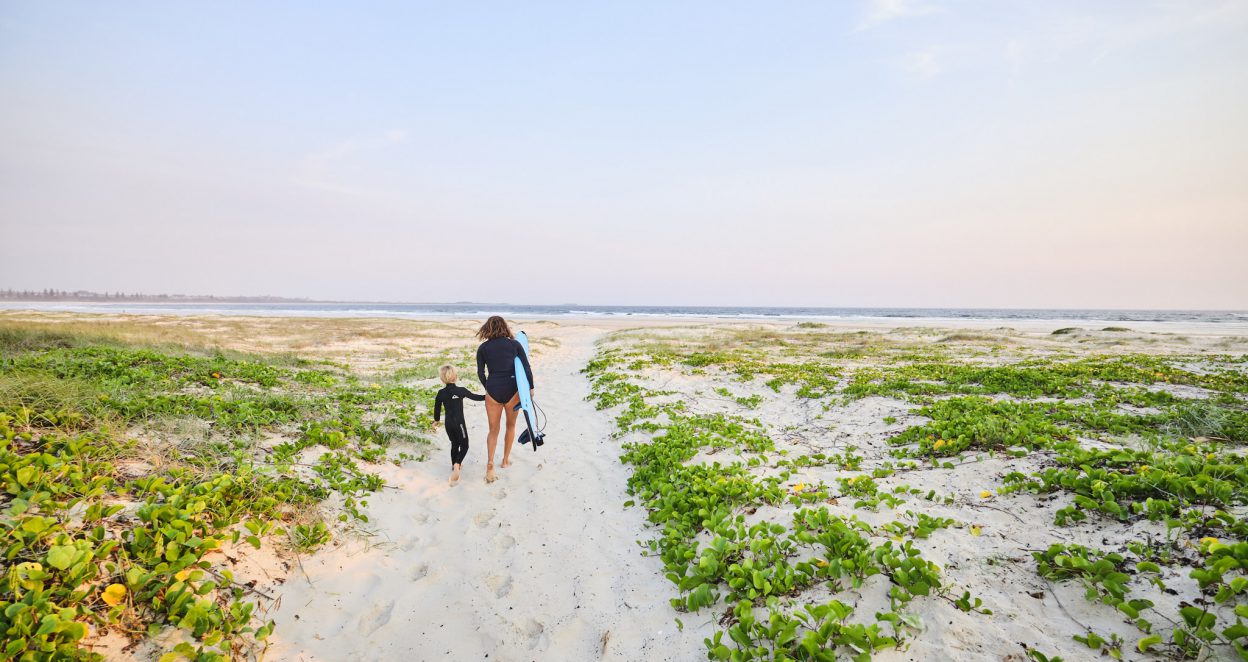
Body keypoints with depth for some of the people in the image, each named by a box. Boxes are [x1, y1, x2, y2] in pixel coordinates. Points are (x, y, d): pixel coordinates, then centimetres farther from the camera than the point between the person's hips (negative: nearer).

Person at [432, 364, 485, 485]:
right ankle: (457, 464, -19)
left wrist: (436, 421, 23)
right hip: (459, 423, -4)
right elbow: (475, 397, -3)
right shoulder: (461, 390, -14)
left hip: (448, 423, 4)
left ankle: (455, 465, 34)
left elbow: (437, 408, 7)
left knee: (454, 444, 22)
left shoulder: (441, 393, -3)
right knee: (464, 446, 4)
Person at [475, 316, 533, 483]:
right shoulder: (514, 344, 1)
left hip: (493, 391, 0)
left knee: (493, 430, 12)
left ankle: (490, 464, -5)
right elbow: (527, 367, -2)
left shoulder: (483, 348, 4)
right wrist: (530, 387, 9)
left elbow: (480, 373, 3)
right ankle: (506, 460, 31)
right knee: (511, 425, 22)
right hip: (512, 390, 0)